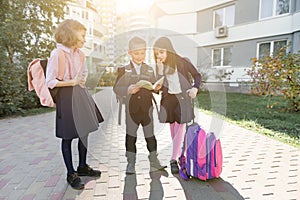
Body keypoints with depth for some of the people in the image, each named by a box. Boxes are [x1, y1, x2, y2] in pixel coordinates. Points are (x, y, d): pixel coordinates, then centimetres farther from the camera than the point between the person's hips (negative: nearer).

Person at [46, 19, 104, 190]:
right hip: (66, 97, -7)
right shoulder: (57, 54, -15)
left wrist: (81, 81, 4)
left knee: (84, 132, 13)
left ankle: (82, 167, 32)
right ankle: (71, 174, 22)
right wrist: (72, 82, -15)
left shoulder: (80, 54, 6)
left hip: (81, 94, 7)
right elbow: (50, 82, -15)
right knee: (68, 137, 5)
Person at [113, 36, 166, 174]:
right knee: (130, 136, 8)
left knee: (150, 136, 9)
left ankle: (154, 162, 23)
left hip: (147, 107, 2)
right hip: (131, 108, -1)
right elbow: (117, 88, -5)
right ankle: (131, 164, 22)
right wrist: (129, 90, -22)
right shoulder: (124, 70, 2)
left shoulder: (149, 70, 11)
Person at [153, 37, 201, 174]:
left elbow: (197, 75, 3)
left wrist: (195, 88, -14)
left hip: (182, 98, -3)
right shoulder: (160, 66, 4)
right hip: (168, 99, 4)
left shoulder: (182, 62, -6)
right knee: (172, 129, 10)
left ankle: (174, 160, 3)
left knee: (179, 129, -4)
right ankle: (179, 154, 28)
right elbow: (160, 88, -3)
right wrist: (160, 71, -15)